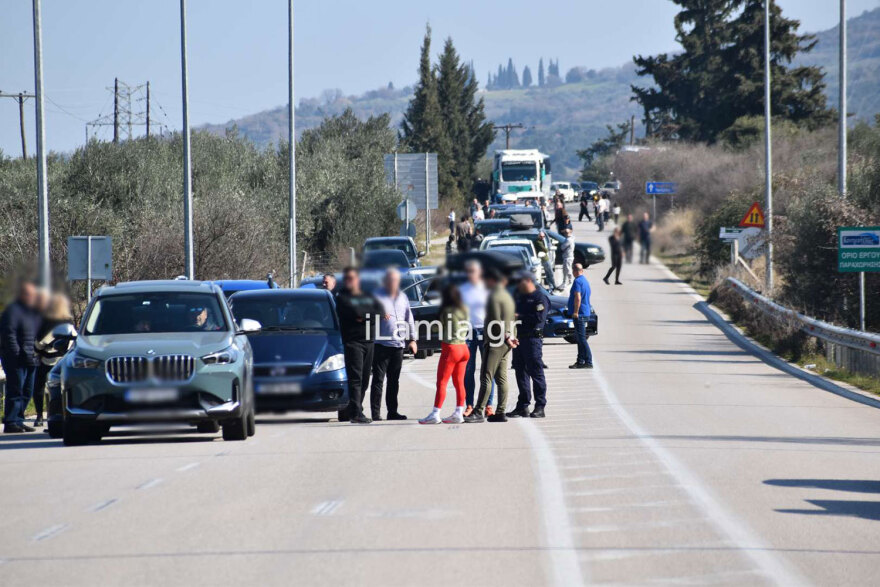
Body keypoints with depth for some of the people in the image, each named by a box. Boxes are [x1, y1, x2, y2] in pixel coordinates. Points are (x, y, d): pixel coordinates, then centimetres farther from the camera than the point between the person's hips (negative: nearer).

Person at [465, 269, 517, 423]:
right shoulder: (507, 296, 17)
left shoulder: (494, 296, -12)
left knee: (486, 377, -10)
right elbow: (511, 318, 17)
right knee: (501, 378, 8)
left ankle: (478, 412, -13)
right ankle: (500, 412, 7)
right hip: (506, 343, 9)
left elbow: (496, 322, -17)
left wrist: (506, 337, -10)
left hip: (495, 343, -9)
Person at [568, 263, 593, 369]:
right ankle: (580, 361, 19)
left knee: (581, 338, -10)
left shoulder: (578, 281, -14)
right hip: (586, 313, 10)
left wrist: (575, 312, -22)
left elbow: (578, 298, -23)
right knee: (580, 338, 15)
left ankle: (588, 362, -13)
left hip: (579, 314, -10)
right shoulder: (585, 280, 16)